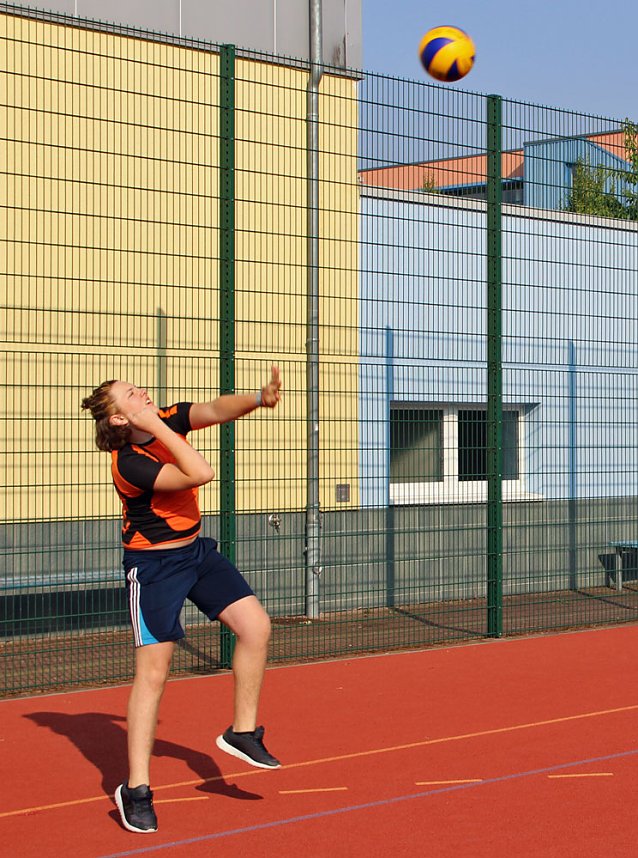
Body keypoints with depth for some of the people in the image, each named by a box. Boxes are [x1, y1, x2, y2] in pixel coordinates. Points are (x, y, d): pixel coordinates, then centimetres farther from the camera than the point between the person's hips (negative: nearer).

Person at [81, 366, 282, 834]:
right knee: (153, 671, -7)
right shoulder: (128, 463, -25)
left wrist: (259, 398, -35)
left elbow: (215, 409, -17)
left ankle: (243, 731, 14)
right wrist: (156, 428, -31)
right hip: (153, 565, -7)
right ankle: (137, 789, 0)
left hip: (196, 551, 7)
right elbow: (201, 472, -32)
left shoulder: (169, 420, -3)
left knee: (255, 625, -3)